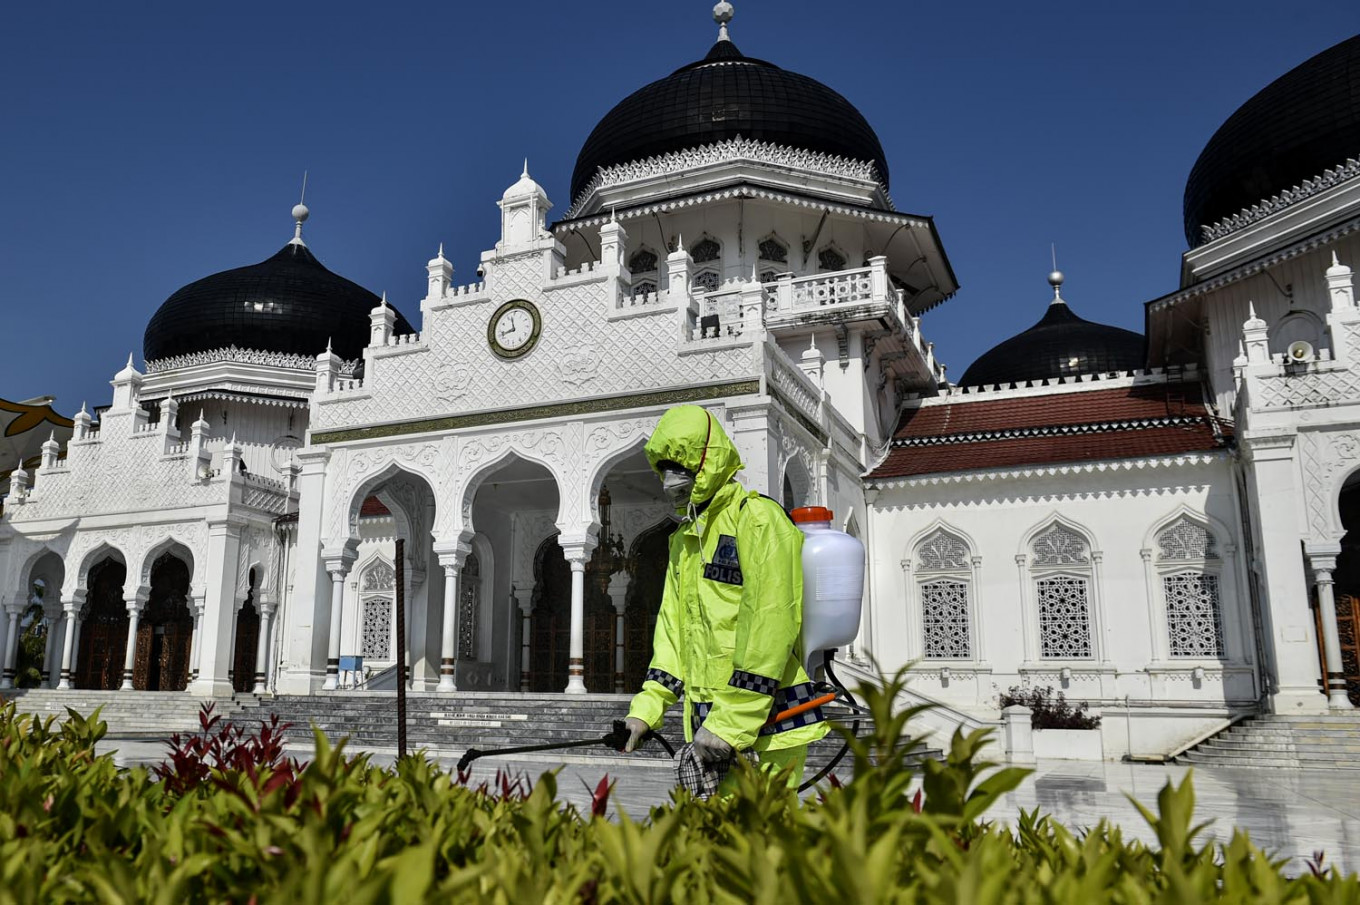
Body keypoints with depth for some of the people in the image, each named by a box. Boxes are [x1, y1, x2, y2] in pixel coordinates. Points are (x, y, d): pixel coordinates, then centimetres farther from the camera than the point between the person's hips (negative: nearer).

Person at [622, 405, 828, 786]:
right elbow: (673, 628, 17)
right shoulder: (684, 540, 18)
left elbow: (769, 626, -19)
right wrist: (647, 708, 5)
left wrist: (731, 723, -21)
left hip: (765, 722, -8)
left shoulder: (757, 519, -10)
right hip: (711, 725, 8)